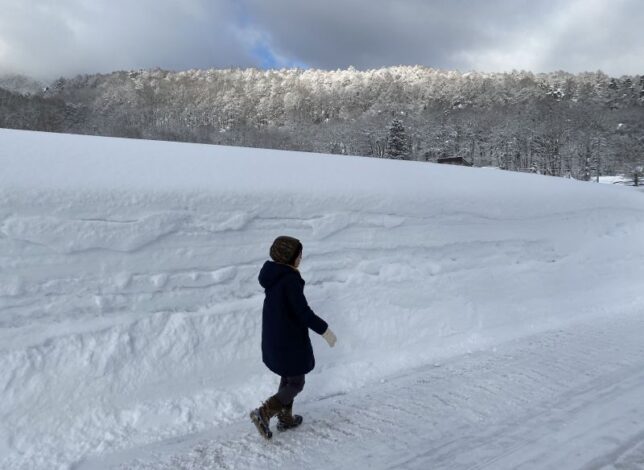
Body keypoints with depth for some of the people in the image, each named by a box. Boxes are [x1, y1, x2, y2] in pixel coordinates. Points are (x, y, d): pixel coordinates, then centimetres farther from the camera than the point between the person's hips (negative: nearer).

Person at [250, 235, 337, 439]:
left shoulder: (272, 275, 1)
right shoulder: (290, 280, -26)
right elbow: (303, 312, -24)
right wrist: (325, 330, -13)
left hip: (273, 340, 9)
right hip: (291, 342, -9)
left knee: (287, 377, 25)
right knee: (296, 383, 9)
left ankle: (285, 418, 36)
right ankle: (264, 413, 0)